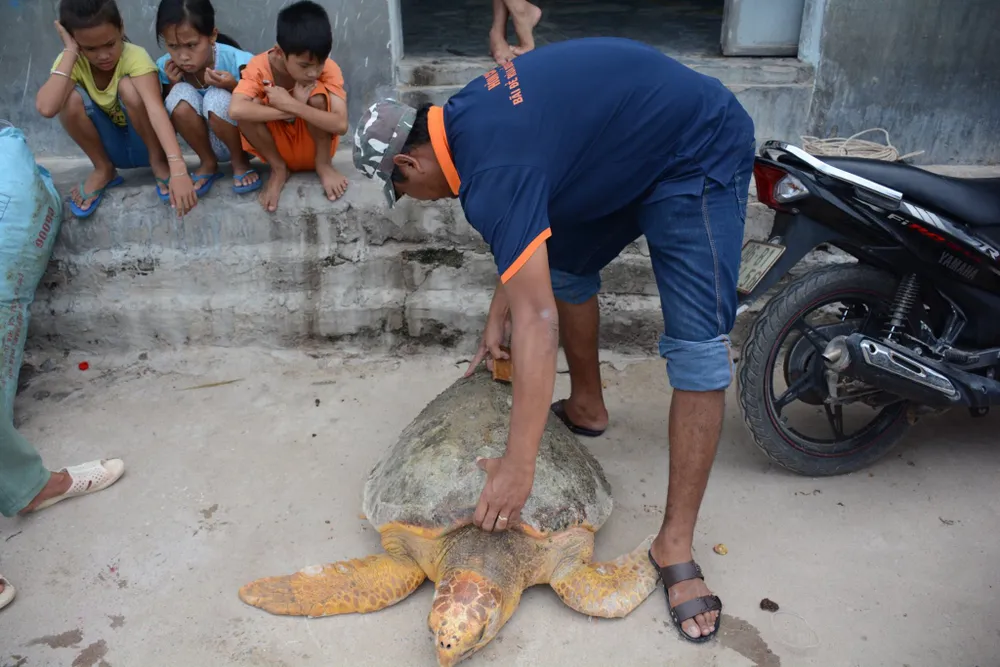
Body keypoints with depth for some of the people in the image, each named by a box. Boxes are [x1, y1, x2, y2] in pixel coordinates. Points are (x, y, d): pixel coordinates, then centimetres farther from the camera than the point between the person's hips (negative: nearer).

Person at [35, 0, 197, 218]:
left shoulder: (135, 57, -25)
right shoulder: (72, 62, -16)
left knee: (127, 86, -29)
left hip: (145, 142, -3)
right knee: (70, 97, -25)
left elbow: (156, 109, -42)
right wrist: (70, 52, -31)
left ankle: (158, 160, -8)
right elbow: (46, 108, -35)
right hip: (112, 147, 3)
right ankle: (104, 169, -2)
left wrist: (177, 168, -57)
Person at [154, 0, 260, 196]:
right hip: (210, 143, 3)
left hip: (247, 140, -3)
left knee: (217, 98, -31)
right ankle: (208, 164, -4)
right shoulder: (165, 67, -12)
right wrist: (173, 85, -19)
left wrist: (233, 87, -31)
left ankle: (241, 162, -5)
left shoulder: (236, 62, -24)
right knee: (181, 94, -24)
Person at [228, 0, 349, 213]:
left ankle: (323, 164, -7)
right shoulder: (260, 67, -22)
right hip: (278, 145, 1)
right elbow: (236, 110, -39)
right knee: (251, 106, -29)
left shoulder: (328, 69, -22)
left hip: (314, 147, -1)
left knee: (317, 94, -28)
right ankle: (278, 169, -6)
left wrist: (291, 105, -38)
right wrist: (289, 111, -38)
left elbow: (341, 124, -35)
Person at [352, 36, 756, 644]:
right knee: (563, 267, 18)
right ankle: (587, 407, 35)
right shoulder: (466, 116, -1)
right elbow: (522, 236, 10)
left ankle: (676, 545, -7)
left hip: (697, 155, -10)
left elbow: (536, 321, -36)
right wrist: (495, 321, 6)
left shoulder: (493, 169, -30)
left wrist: (518, 467, -32)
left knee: (698, 352, -14)